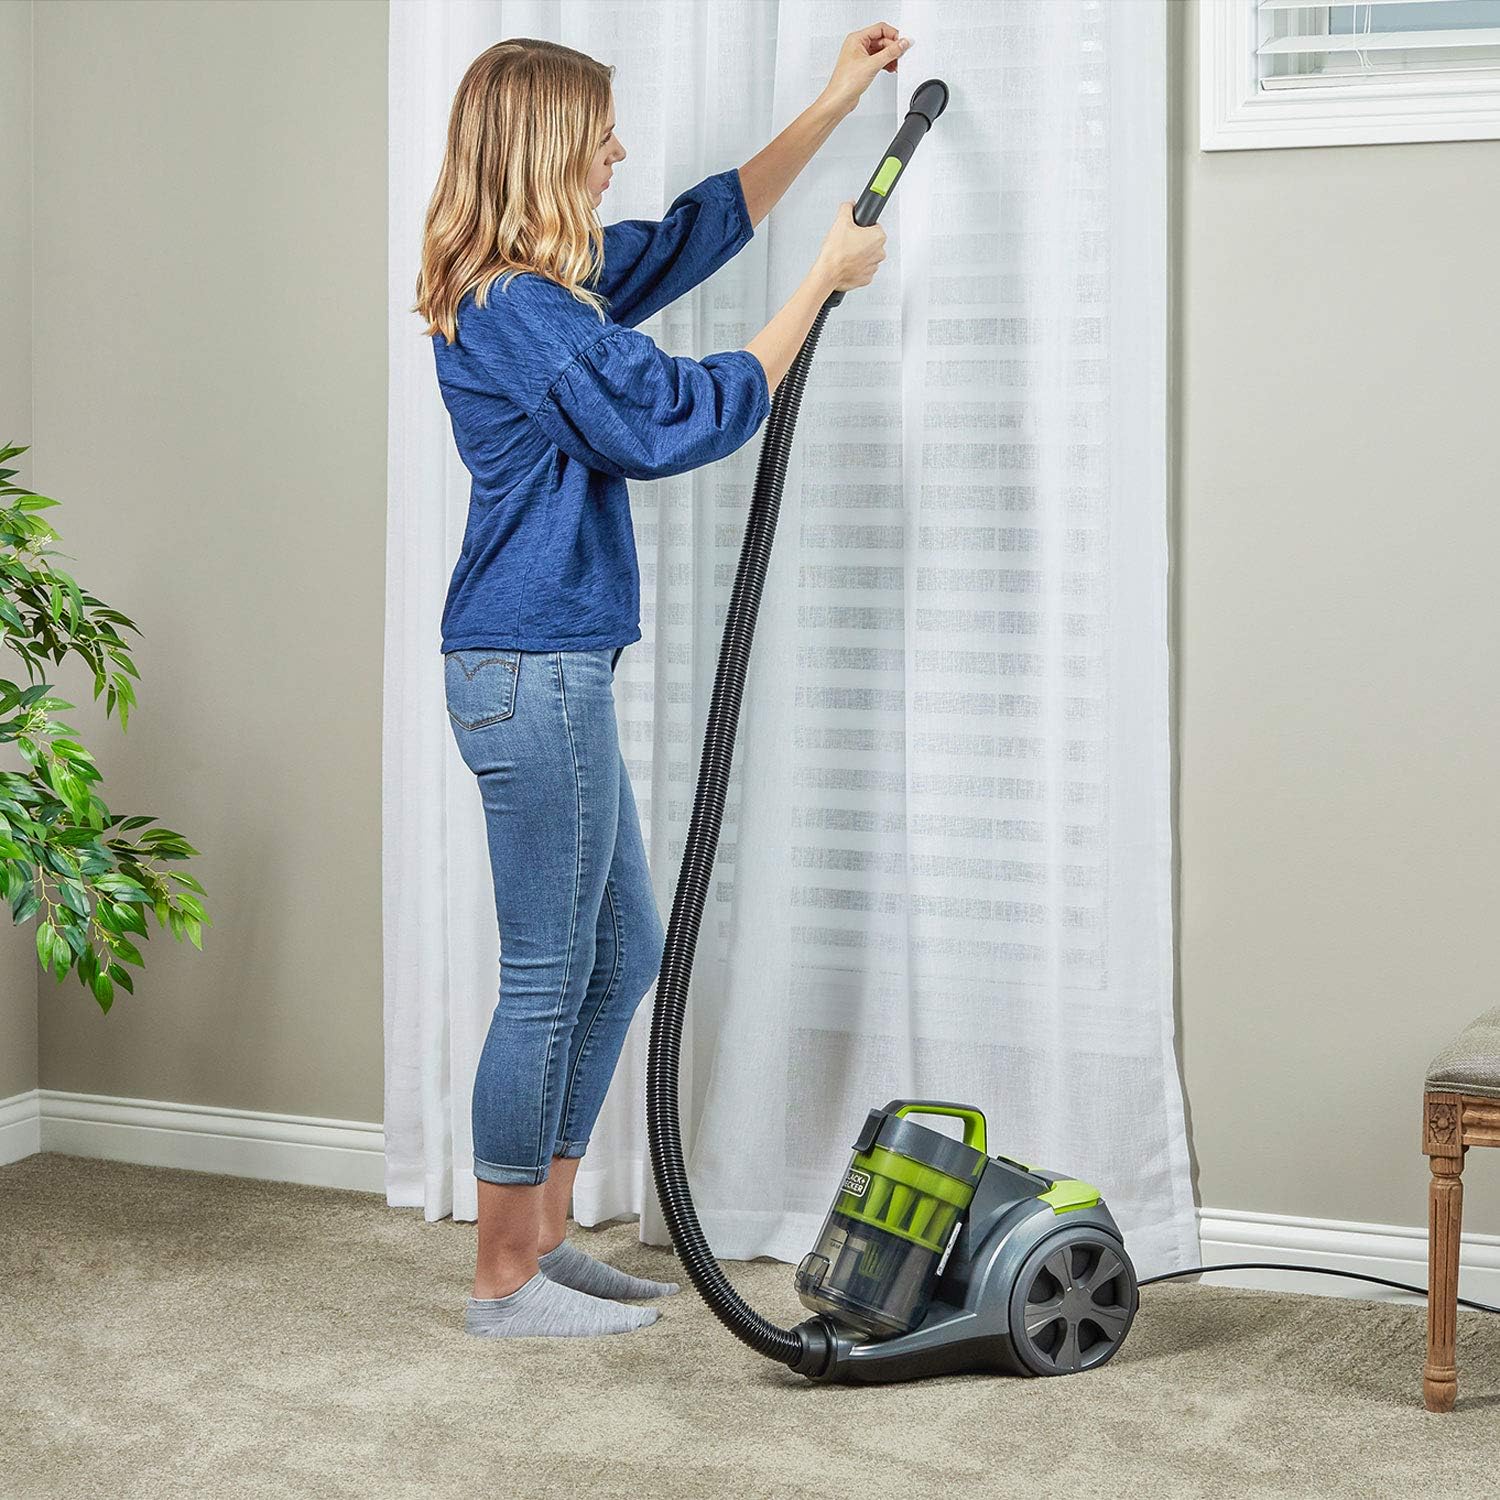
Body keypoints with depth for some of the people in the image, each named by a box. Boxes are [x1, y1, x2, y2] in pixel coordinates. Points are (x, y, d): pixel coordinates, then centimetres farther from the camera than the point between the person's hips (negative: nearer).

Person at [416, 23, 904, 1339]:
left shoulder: (558, 282, 14)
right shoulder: (518, 309, -16)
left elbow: (703, 227, 26)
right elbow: (679, 419, -15)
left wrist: (835, 104, 25)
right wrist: (827, 284, -7)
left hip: (548, 671, 11)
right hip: (533, 672, -11)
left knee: (621, 955, 16)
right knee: (550, 976, -1)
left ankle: (544, 1241, 26)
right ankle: (506, 1282, 11)